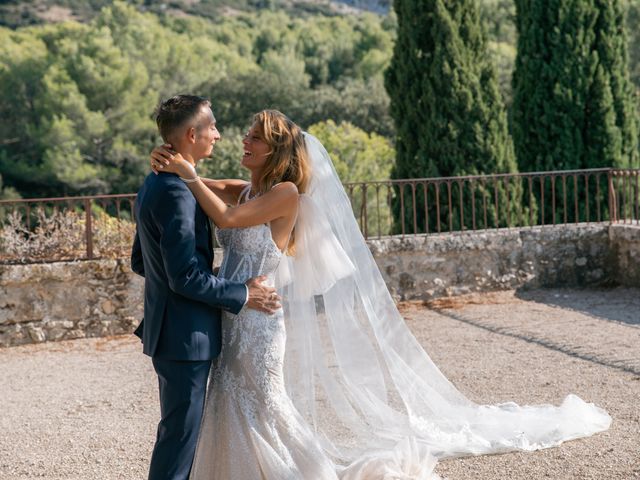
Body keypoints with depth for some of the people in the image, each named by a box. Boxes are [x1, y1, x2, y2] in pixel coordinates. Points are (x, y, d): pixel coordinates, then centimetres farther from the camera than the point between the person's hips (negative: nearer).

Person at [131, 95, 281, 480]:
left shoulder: (155, 184, 11)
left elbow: (140, 263, 17)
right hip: (186, 334, -10)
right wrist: (242, 296, -14)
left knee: (179, 430, 19)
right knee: (179, 434, -2)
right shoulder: (176, 192, -21)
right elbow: (185, 277, -25)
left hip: (169, 330, 10)